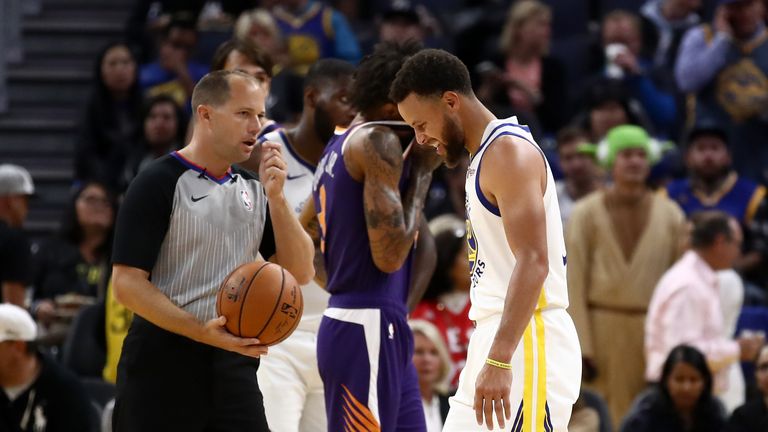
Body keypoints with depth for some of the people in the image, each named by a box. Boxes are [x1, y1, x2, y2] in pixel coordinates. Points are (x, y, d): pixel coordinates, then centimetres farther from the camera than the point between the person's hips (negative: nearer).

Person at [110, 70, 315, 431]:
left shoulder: (253, 190, 12)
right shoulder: (159, 184, -7)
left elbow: (300, 273, 6)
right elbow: (128, 283, -13)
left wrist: (275, 197, -7)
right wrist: (202, 332, -23)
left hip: (233, 362, 5)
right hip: (163, 362, -5)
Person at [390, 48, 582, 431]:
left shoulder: (509, 150, -12)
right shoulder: (484, 156, 19)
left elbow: (534, 263, -22)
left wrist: (499, 361, -29)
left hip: (528, 342, -10)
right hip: (493, 339, 10)